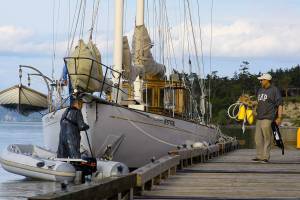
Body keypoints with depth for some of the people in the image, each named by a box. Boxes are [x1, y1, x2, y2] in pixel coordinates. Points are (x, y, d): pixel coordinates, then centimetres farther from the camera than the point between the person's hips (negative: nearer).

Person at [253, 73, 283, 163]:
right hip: (259, 118, 8)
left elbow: (280, 104, -7)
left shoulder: (274, 90, -4)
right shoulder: (260, 90, 19)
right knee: (258, 138, 7)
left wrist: (279, 117, -12)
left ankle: (265, 157, -3)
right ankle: (259, 156, 13)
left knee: (267, 139, -6)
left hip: (268, 118, -8)